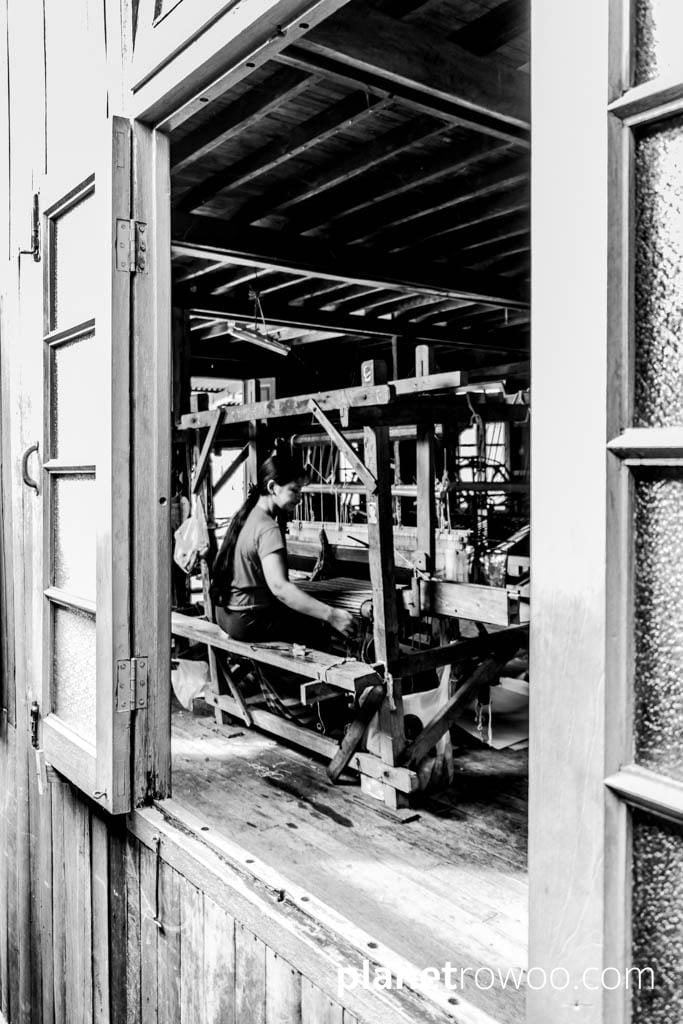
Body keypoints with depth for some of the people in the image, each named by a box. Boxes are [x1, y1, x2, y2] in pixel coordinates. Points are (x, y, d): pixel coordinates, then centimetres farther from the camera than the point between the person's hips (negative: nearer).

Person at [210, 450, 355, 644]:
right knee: (318, 631, 0)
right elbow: (279, 587, -37)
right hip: (246, 621, -9)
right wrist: (330, 615, -40)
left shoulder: (246, 515, 6)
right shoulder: (267, 530, -24)